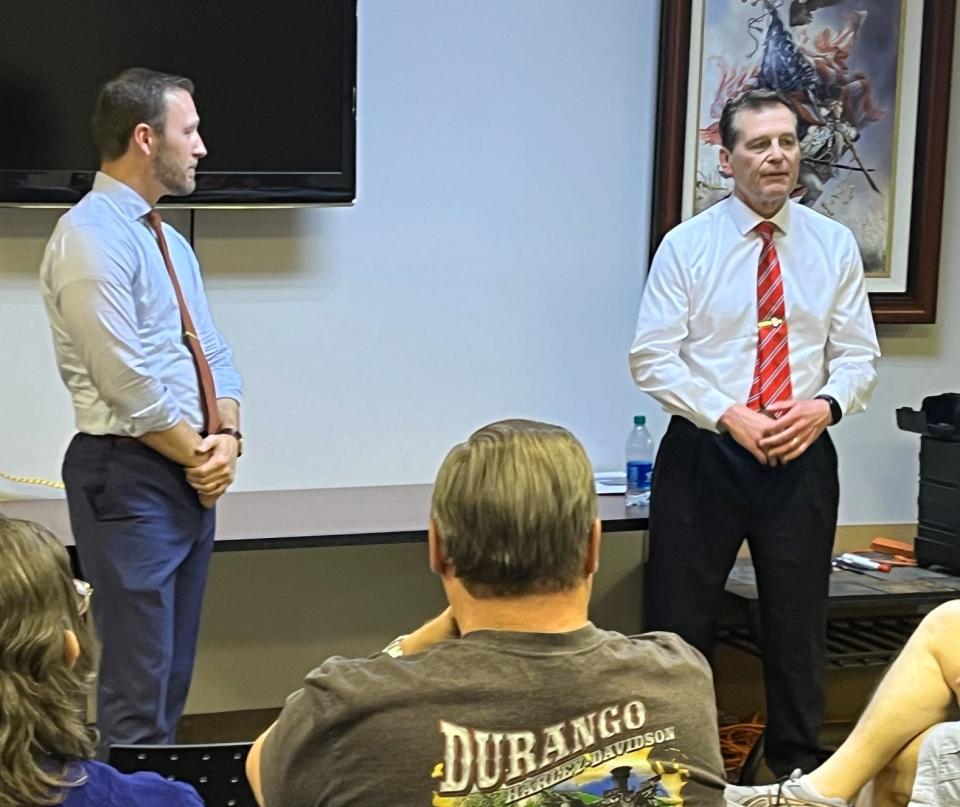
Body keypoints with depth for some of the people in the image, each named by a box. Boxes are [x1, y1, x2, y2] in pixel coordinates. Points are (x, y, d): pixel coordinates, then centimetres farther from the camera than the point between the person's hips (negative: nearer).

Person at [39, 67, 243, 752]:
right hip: (130, 478, -9)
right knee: (136, 694, -5)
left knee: (173, 677, 15)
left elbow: (214, 354, 15)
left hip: (193, 475, 9)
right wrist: (198, 453, -9)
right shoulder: (90, 238, -13)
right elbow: (127, 383, -19)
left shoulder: (169, 242, 16)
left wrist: (226, 436, -2)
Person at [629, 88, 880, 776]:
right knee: (680, 622, 6)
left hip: (803, 457, 2)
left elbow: (858, 356, 4)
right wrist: (728, 416, -18)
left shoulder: (835, 245, 4)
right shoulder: (687, 245, -3)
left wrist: (827, 404, -16)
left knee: (798, 623, 12)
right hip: (704, 454, -2)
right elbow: (652, 357, -7)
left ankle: (800, 769, 28)